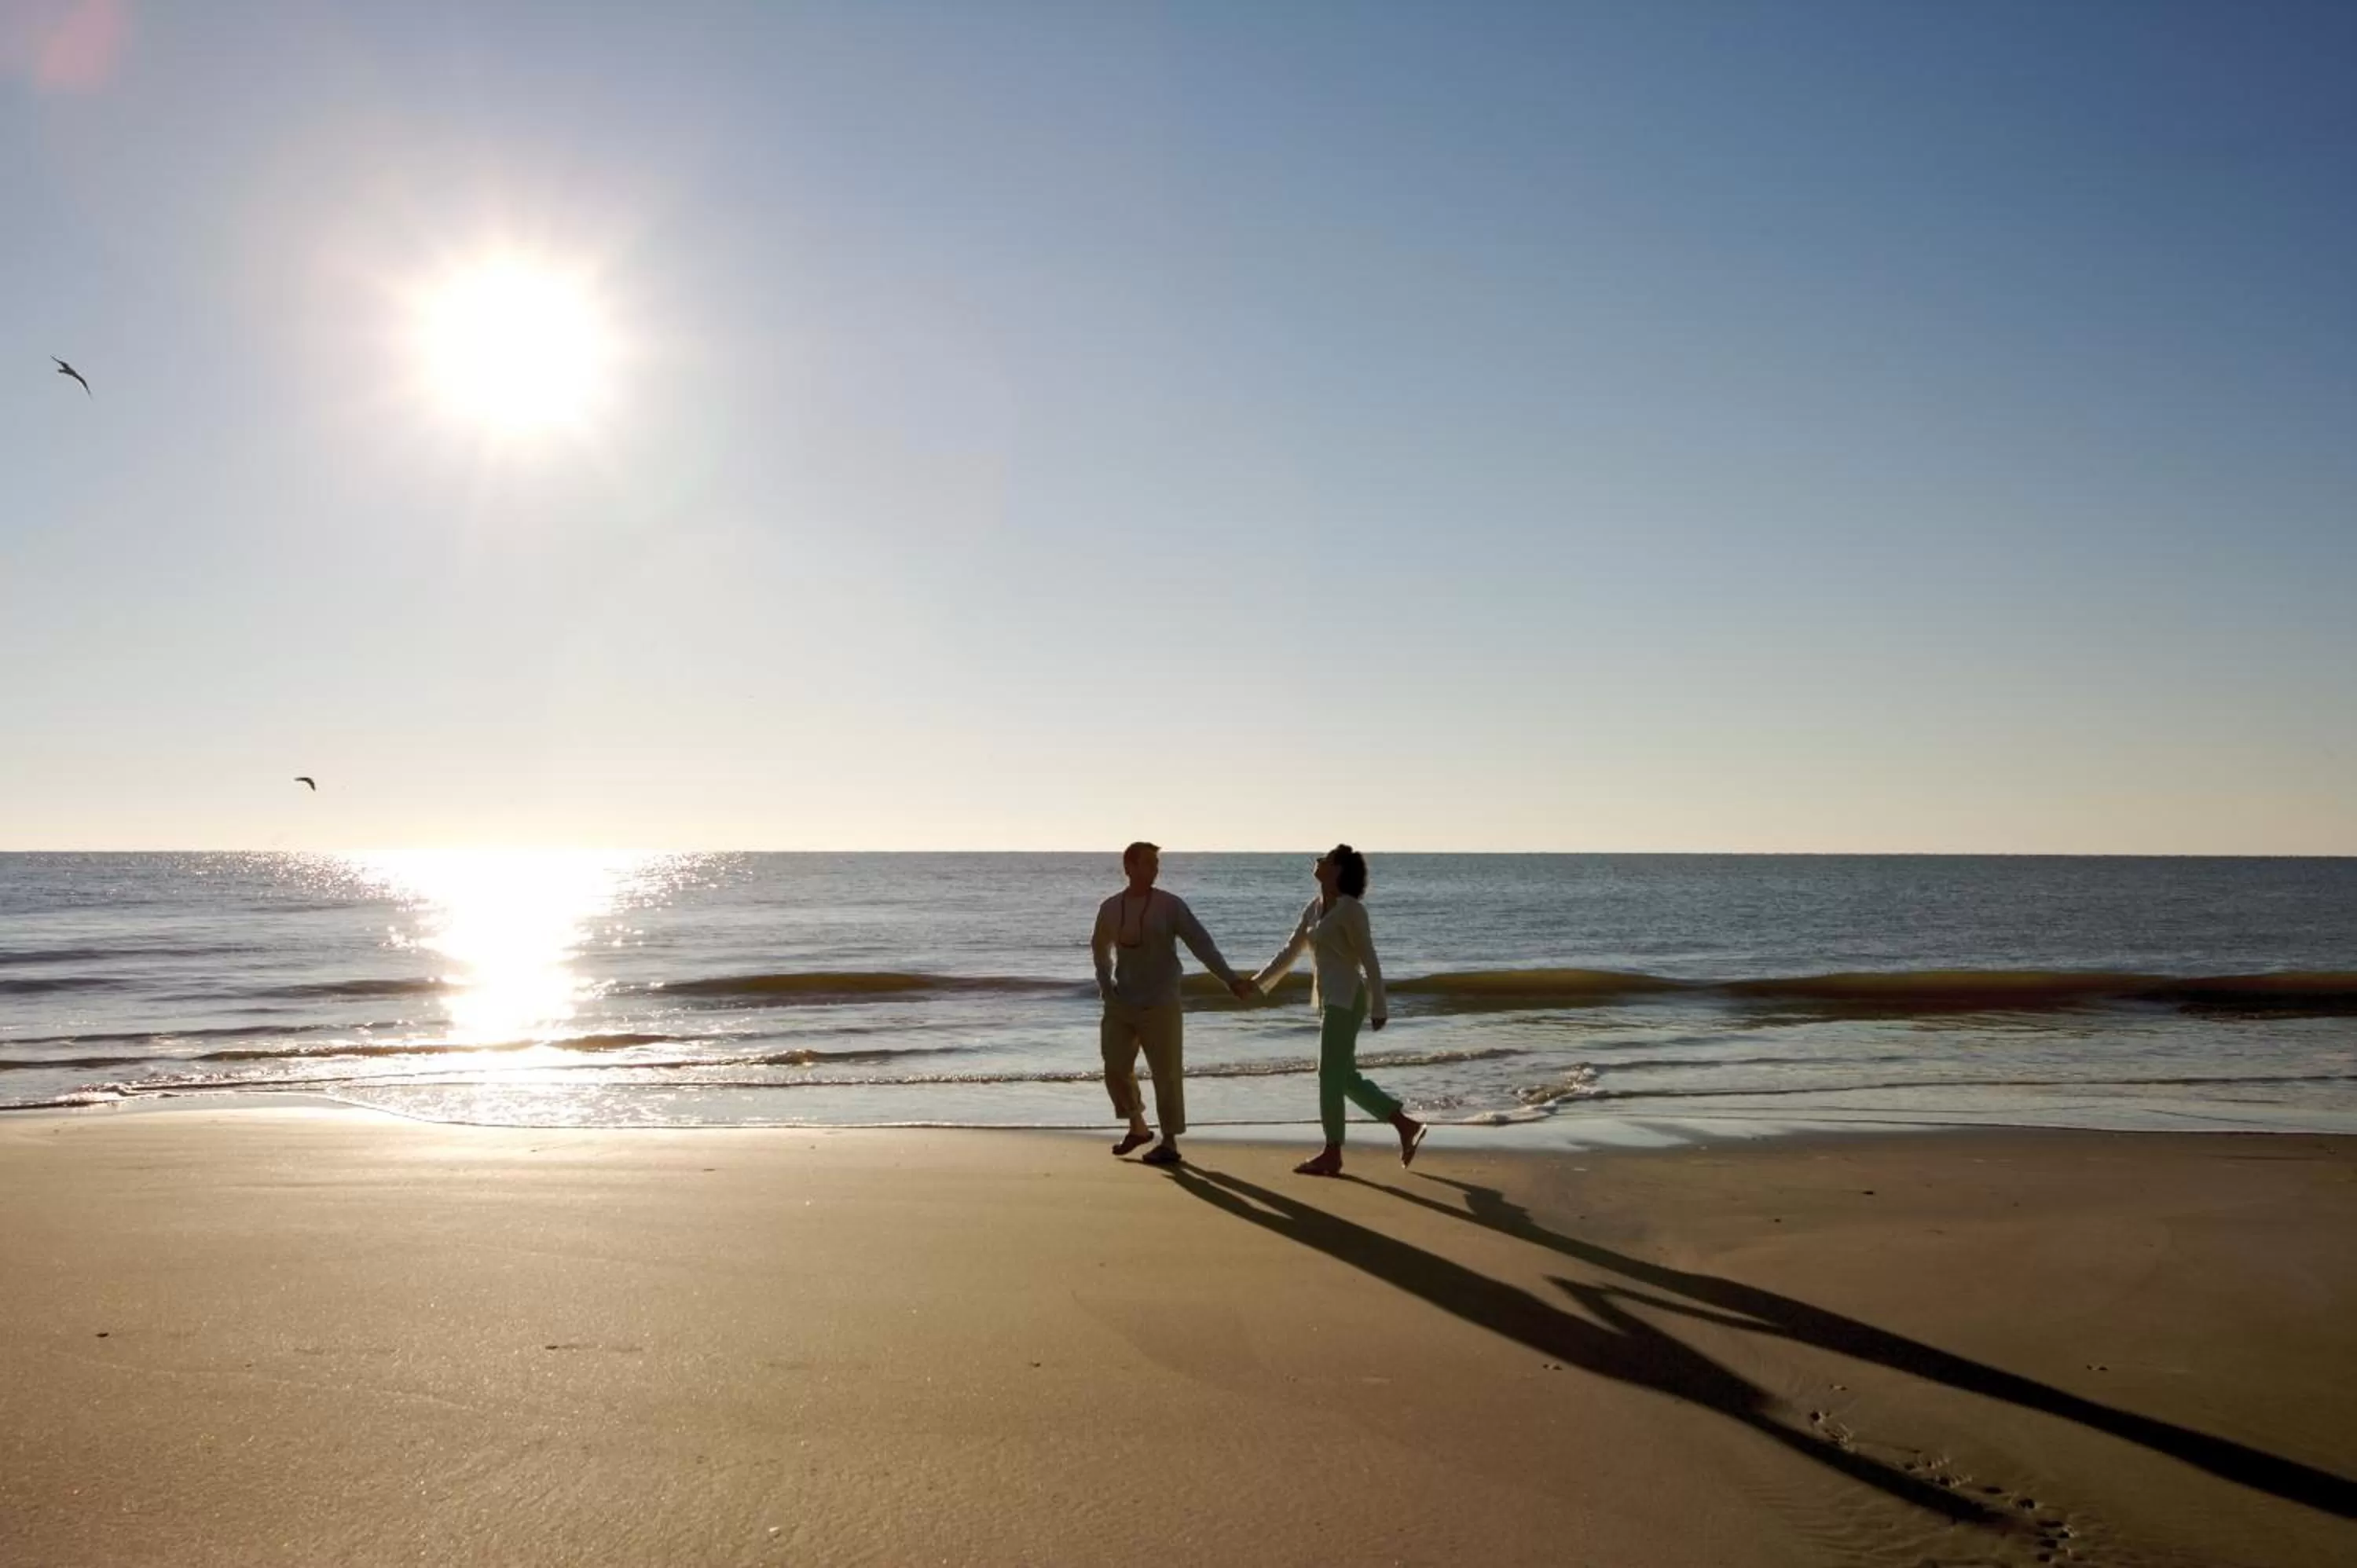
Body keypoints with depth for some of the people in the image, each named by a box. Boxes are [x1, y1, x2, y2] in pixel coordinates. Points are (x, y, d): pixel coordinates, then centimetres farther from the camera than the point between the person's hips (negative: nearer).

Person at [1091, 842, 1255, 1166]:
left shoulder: (1171, 905, -6)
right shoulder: (1110, 908, 5)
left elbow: (1202, 944, -11)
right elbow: (1100, 948, 24)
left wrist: (1231, 979, -21)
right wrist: (1105, 986, 12)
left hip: (1160, 1006, -4)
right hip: (1121, 1006, 4)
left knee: (1167, 1074, -1)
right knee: (1116, 1070, 3)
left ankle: (1169, 1143, 11)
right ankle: (1138, 1127, 26)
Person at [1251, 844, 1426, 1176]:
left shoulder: (1350, 909, -12)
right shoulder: (1313, 908, 12)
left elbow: (1369, 961, -13)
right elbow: (1290, 953, 20)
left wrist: (1379, 1008, -14)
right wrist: (1258, 983, 18)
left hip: (1346, 999, -9)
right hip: (1330, 999, 9)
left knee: (1331, 1075, -3)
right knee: (1345, 1077, 10)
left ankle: (1332, 1155, 5)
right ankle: (1406, 1125, 18)